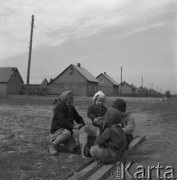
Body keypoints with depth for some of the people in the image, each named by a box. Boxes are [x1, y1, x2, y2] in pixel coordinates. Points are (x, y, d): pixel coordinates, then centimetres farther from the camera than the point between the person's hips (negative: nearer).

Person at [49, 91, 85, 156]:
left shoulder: (72, 108, 10)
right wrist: (73, 126, -31)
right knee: (67, 133, -39)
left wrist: (82, 125, -10)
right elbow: (62, 121, -25)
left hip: (68, 129, 7)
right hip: (57, 130, -7)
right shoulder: (59, 107, -14)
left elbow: (78, 118, 11)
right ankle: (53, 145, -14)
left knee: (71, 148, -12)